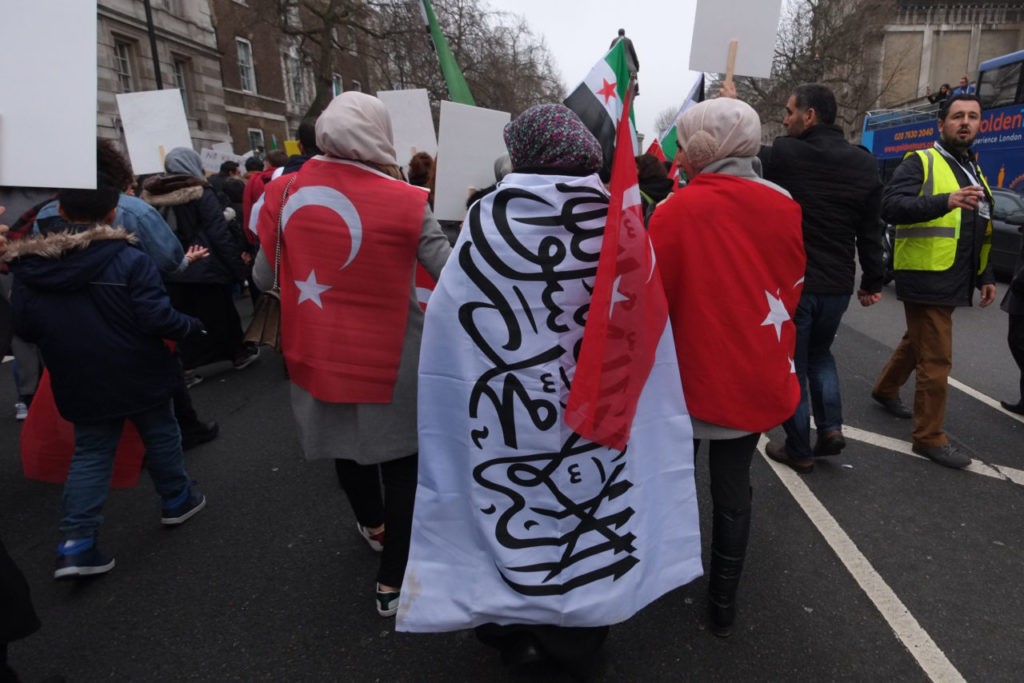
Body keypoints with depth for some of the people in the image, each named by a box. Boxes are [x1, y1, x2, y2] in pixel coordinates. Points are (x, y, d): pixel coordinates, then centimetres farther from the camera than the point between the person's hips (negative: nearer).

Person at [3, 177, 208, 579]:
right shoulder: (129, 260, -18)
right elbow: (157, 318, -21)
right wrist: (192, 327, -3)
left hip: (80, 383, 4)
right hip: (138, 376, -3)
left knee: (91, 454, 13)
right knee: (160, 436, 17)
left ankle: (75, 544, 8)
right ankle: (177, 500, 35)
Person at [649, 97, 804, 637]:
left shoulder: (678, 209, -17)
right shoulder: (784, 207, -2)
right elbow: (791, 290, 7)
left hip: (693, 375, -3)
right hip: (758, 377, 4)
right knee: (733, 490, 17)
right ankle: (723, 603, 32)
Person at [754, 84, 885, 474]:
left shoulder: (783, 154, -13)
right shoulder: (865, 165, 4)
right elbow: (871, 232, 7)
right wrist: (873, 281, 17)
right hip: (838, 284, 5)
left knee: (791, 364, 9)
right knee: (820, 353, 27)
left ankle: (799, 450, 17)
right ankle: (830, 427, 15)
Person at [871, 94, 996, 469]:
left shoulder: (975, 171, 19)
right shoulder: (921, 162, -6)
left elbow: (980, 233, 25)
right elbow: (891, 206, -24)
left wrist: (986, 276, 21)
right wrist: (945, 201, -37)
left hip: (954, 280, 8)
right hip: (926, 278, -8)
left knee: (916, 343, 22)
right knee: (936, 360, -6)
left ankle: (885, 389, 43)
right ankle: (930, 437, 5)